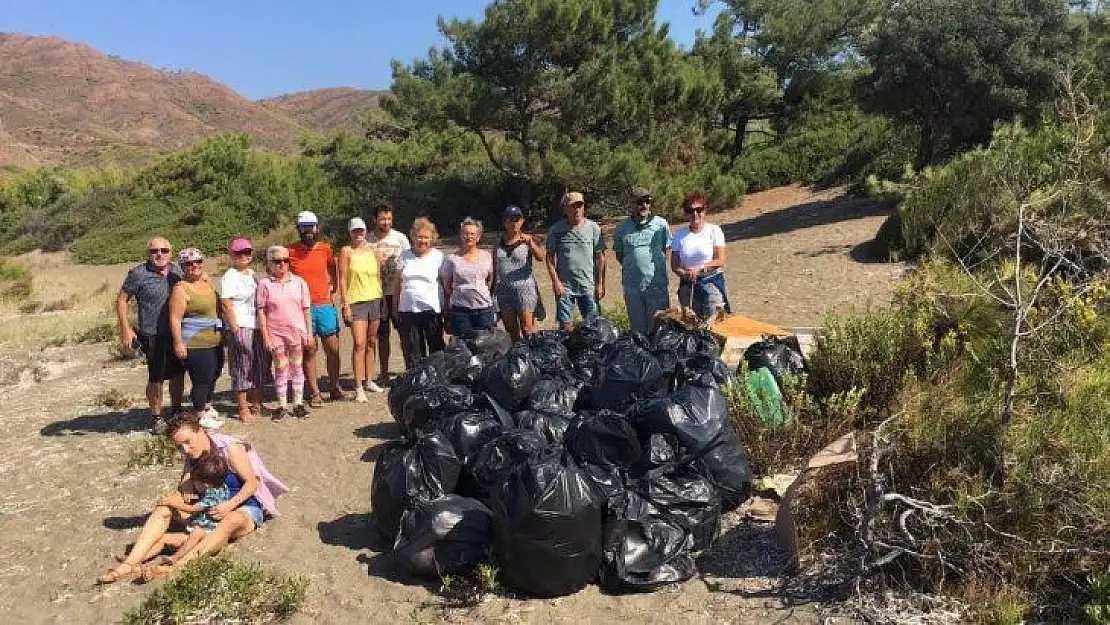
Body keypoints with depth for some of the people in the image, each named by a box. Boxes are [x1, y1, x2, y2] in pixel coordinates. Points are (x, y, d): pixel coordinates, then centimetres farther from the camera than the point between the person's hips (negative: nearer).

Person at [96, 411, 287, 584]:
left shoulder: (229, 447, -15)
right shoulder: (193, 456, 5)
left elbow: (252, 482, -17)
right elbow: (184, 491, -1)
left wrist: (229, 505, -30)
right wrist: (172, 499, -24)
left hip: (245, 506, -7)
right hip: (209, 508, 7)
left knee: (231, 521, -41)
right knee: (164, 507, -11)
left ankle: (178, 566, -55)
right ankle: (130, 563, -26)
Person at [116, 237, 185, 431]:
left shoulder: (176, 271, 8)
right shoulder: (139, 273, -8)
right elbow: (121, 300, -4)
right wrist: (126, 329, -11)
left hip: (177, 333, 5)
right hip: (153, 335, -5)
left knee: (178, 373, 13)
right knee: (156, 378, -1)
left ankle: (176, 411, 30)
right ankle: (156, 417, 14)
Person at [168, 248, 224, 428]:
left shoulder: (207, 281, 11)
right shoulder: (181, 289, -13)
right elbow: (175, 318, -17)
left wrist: (223, 331, 25)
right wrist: (178, 343, -22)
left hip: (215, 342, 9)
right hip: (195, 344, -9)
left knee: (213, 376, 19)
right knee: (201, 380, -4)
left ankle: (208, 408, 37)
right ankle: (201, 416, 9)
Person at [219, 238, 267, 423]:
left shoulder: (252, 273, 16)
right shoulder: (230, 276, -7)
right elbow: (226, 305, -13)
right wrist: (235, 331, -19)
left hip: (257, 326, 8)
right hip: (241, 327, -8)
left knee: (260, 366, 12)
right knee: (242, 368, -3)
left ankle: (257, 404, 24)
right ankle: (243, 409, 4)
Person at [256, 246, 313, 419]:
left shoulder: (299, 282, 2)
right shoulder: (264, 284, -3)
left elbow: (306, 309, 5)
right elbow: (261, 312, -3)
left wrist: (309, 333, 2)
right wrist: (265, 336, -7)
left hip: (297, 331, 1)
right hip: (275, 332, -1)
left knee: (297, 367, 9)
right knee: (281, 369, 5)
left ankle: (298, 403, 19)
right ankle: (282, 406, 15)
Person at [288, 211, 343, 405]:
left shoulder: (325, 248, 5)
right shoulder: (290, 251, -1)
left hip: (325, 305, 2)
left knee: (333, 349, 5)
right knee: (309, 351, 2)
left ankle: (334, 388, 19)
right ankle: (315, 394, 9)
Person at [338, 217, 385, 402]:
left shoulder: (372, 251, 11)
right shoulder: (346, 251, -2)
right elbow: (342, 279, -5)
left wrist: (383, 299, 11)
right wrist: (346, 304, -11)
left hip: (375, 300, 5)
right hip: (356, 302, -5)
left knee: (372, 342, 10)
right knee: (359, 344, -11)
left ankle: (369, 381, 21)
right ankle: (359, 388, -9)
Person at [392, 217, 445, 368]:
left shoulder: (438, 256, 1)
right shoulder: (404, 256, 9)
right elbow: (397, 282, 13)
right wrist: (395, 307, 9)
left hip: (432, 310, -3)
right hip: (407, 310, 3)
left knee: (436, 350, 2)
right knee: (412, 354, 8)